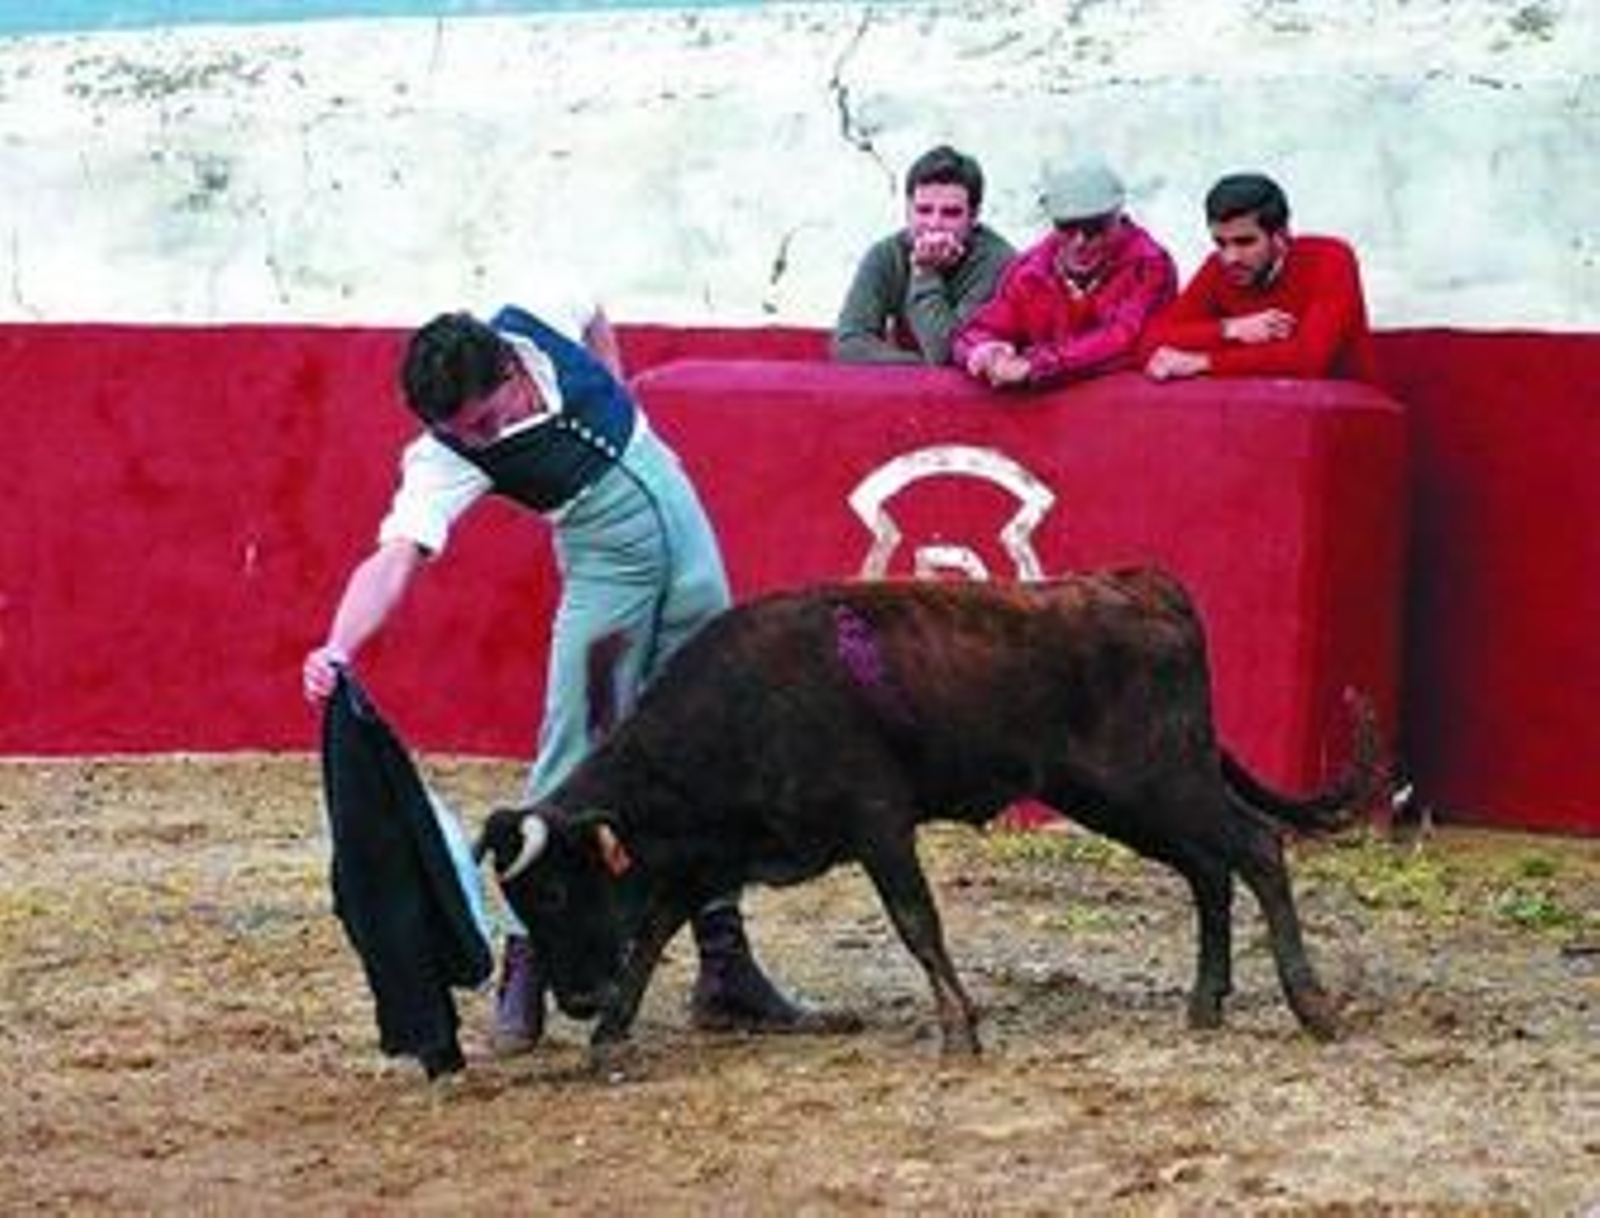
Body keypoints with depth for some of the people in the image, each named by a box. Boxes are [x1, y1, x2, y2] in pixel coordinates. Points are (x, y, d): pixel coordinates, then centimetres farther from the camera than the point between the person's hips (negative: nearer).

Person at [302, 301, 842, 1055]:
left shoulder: (534, 329, -14)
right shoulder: (442, 462, -24)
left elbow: (598, 324, 11)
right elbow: (394, 559, -38)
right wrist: (337, 651, -53)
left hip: (684, 534, 4)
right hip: (607, 563, -4)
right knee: (575, 765, -14)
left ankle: (726, 972, 15)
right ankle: (525, 974, -7)